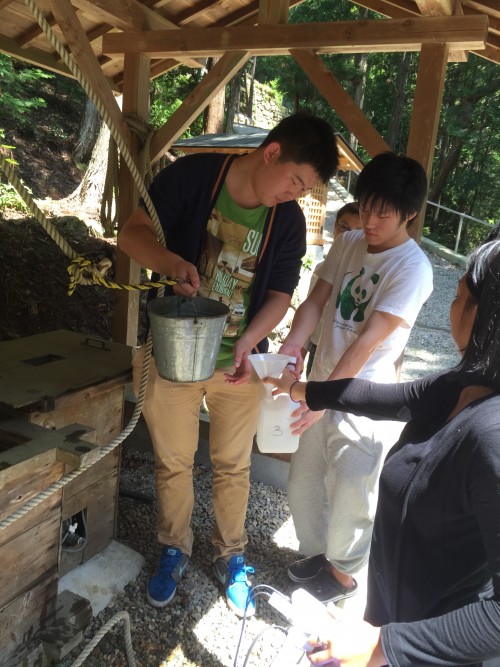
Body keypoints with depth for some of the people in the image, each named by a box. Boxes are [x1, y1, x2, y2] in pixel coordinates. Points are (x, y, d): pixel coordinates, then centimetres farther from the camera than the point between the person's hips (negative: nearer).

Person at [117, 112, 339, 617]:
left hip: (238, 361, 2)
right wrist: (172, 262, -31)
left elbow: (280, 294, -2)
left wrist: (248, 342, -20)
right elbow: (132, 233, -10)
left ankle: (230, 557, 38)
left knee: (233, 467, 14)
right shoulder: (192, 176, -12)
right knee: (173, 462, 14)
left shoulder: (289, 221, -5)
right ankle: (174, 550, 39)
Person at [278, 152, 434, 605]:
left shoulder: (412, 268, -17)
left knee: (350, 498, 10)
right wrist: (292, 345, -20)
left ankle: (343, 574, 38)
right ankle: (317, 552, 45)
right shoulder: (348, 244, 3)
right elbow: (316, 300, -2)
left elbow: (369, 340, -23)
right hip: (323, 386, 7)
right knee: (302, 484, 19)